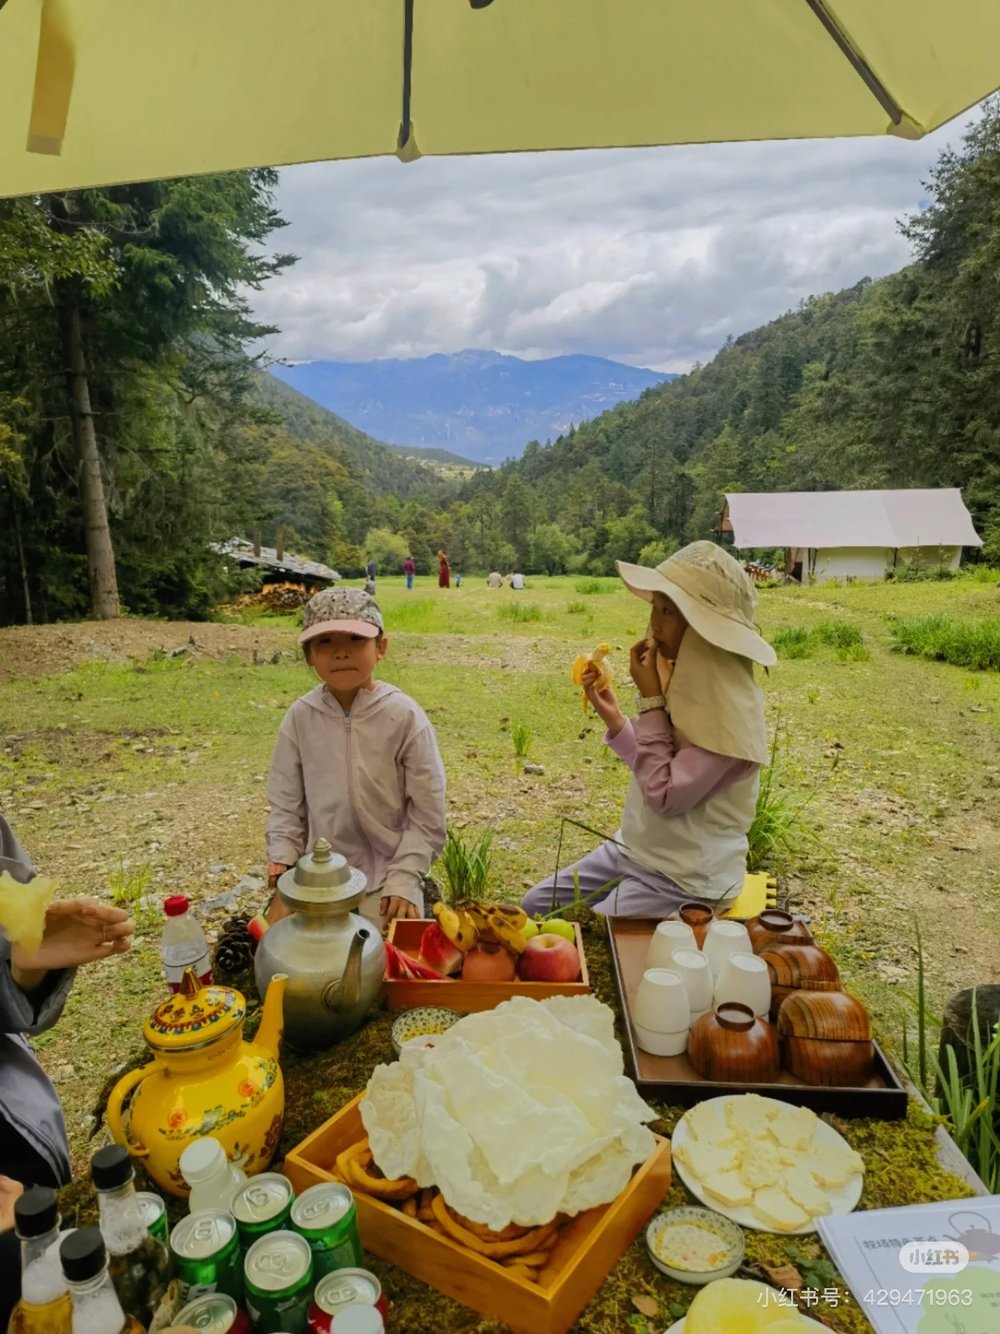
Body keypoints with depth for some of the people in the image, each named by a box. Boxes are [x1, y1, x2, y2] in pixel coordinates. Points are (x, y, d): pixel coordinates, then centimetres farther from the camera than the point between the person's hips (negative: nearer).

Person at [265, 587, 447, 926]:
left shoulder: (405, 717, -14)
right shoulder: (300, 717, -5)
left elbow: (427, 818, -10)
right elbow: (285, 803, 4)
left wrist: (403, 880, -14)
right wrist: (282, 863, -5)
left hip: (385, 878, -3)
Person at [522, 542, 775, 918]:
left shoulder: (730, 708, -26)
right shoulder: (688, 678, 1)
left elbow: (665, 795, -26)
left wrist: (650, 698, -22)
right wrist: (612, 716, -4)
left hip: (683, 879, -9)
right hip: (634, 849, 9)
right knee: (533, 909, 13)